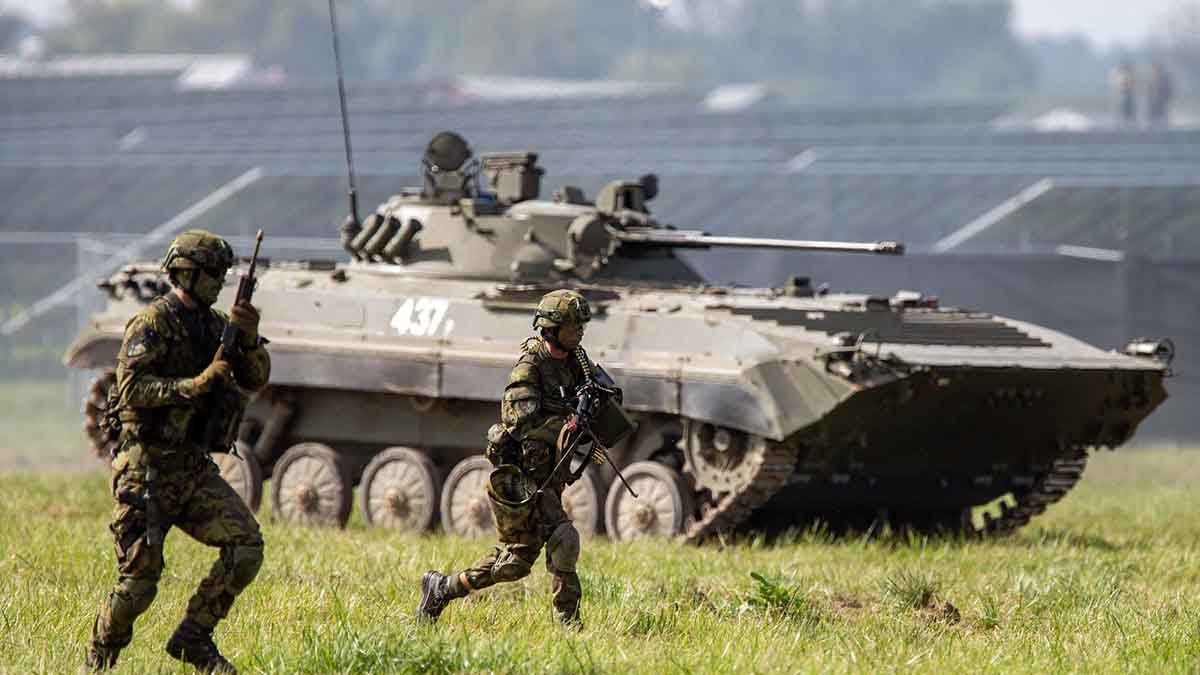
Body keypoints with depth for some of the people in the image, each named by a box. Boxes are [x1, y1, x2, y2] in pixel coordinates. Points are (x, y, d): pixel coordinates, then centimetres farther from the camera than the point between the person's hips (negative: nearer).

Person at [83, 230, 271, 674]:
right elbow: (132, 389, -20)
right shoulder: (153, 324, -9)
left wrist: (250, 339, -6)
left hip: (193, 467, 7)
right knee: (138, 582, -8)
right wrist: (196, 384, -24)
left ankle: (193, 637, 0)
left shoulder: (215, 324, 14)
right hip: (146, 468, -7)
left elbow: (255, 381, 11)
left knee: (246, 545, -11)